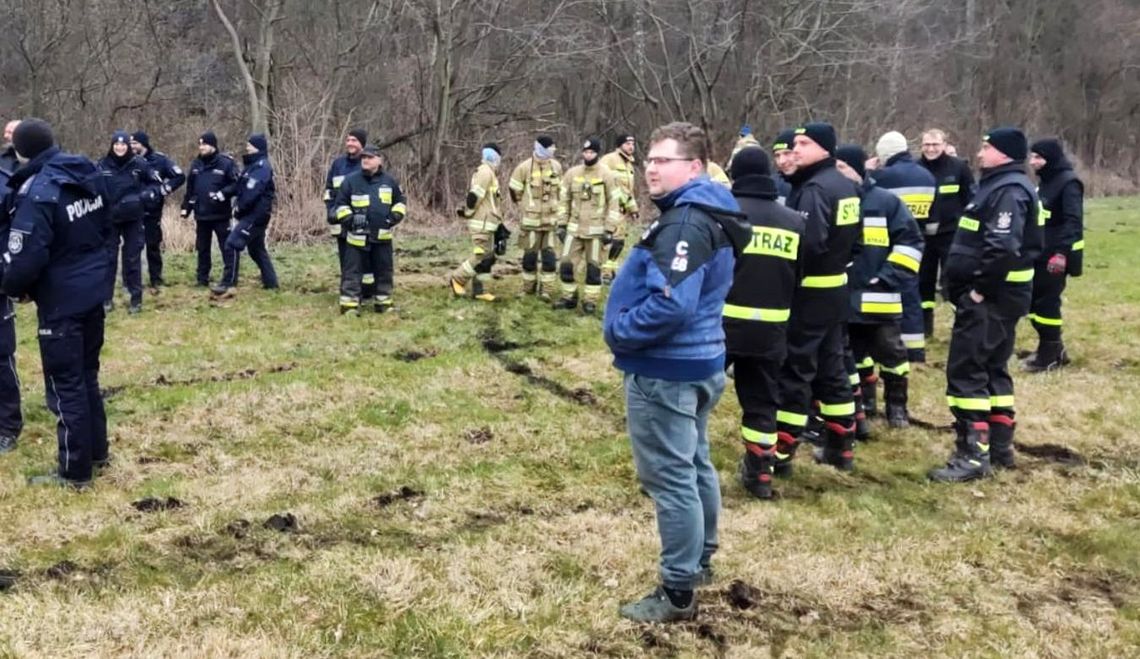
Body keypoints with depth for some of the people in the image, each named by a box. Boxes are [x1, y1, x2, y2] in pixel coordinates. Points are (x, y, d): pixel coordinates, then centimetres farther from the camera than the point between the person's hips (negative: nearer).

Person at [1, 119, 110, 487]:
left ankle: (75, 472, 11)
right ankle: (96, 451, 31)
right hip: (93, 291, 8)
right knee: (86, 375, 20)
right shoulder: (88, 176, 3)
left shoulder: (38, 191, -21)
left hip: (61, 301, -8)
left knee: (65, 386, 3)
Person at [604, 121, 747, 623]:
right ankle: (700, 560, 38)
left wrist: (620, 332, -17)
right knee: (693, 465, 22)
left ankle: (678, 591, 6)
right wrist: (626, 328, 15)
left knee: (669, 477, -3)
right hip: (696, 361, 11)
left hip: (665, 369, -11)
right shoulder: (707, 215, 11)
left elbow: (670, 304, -31)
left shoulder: (685, 223, -22)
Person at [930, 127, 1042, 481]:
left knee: (965, 371, -9)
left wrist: (979, 290, -21)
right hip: (994, 296, 11)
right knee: (992, 369, 16)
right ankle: (1000, 446, 25)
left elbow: (1002, 248, -28)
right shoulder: (998, 185, 17)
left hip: (990, 298, -11)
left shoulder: (1009, 190, -17)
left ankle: (973, 454, -7)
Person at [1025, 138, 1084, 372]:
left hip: (1056, 255, -9)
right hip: (1040, 253, 9)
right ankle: (1053, 348, 24)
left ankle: (1050, 355, 7)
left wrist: (1062, 252, -29)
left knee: (1047, 302, -4)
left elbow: (1073, 221, -21)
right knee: (1032, 299, 12)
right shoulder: (1045, 181, 14)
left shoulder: (1068, 183, -14)